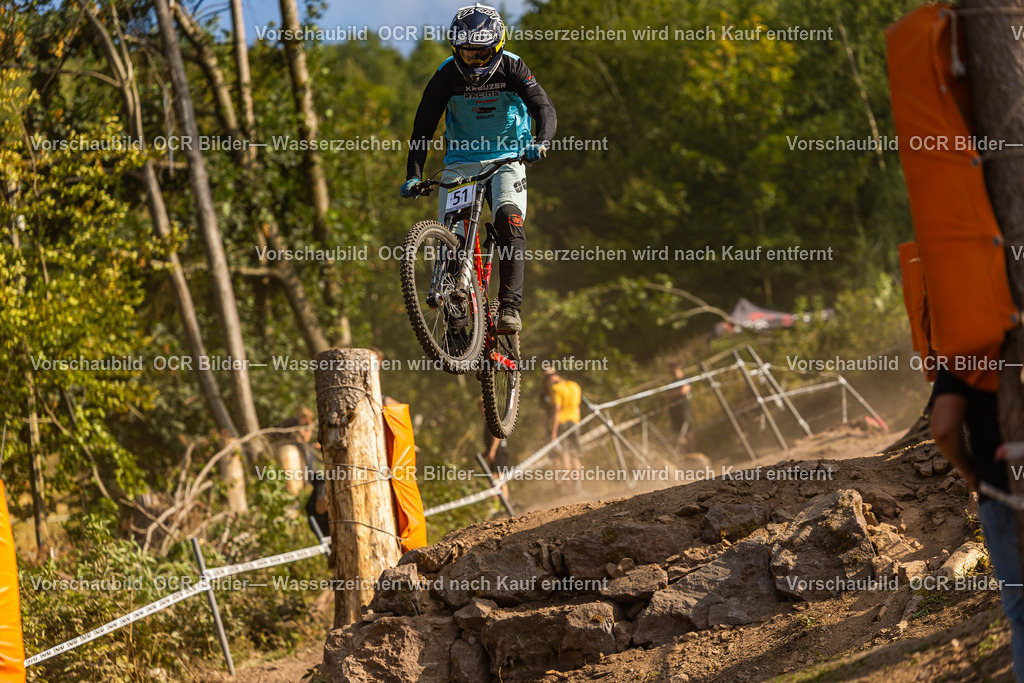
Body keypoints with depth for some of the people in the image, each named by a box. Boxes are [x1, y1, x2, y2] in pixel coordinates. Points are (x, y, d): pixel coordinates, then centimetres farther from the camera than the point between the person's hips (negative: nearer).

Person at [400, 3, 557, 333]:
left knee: (509, 220, -25)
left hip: (506, 160, -2)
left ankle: (510, 307, -26)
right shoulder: (447, 75, -9)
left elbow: (543, 107, -21)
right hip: (461, 162, 2)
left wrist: (542, 141, -42)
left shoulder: (512, 68, -11)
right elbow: (423, 126, -9)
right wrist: (413, 175, -21)